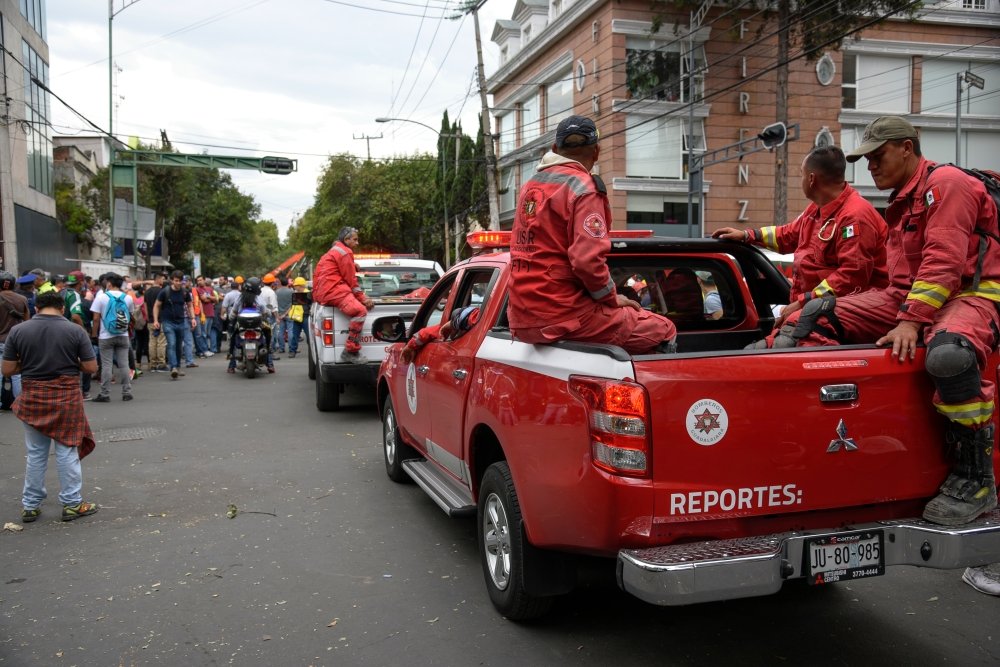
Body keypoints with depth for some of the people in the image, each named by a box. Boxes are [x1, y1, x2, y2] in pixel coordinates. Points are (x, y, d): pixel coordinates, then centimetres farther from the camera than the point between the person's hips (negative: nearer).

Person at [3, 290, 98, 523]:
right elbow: (91, 367, -7)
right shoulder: (75, 331, -8)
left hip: (33, 397, 2)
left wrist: (29, 363, 14)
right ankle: (72, 504, 14)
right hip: (67, 397, -2)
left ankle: (30, 506, 23)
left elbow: (7, 369, -2)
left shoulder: (17, 331, -3)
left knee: (35, 454, 14)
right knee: (67, 452, 8)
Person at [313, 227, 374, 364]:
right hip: (334, 291, -11)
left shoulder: (335, 250, 29)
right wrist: (362, 298, -3)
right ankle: (351, 351, -31)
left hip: (324, 291, 11)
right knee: (360, 310, -27)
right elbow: (351, 279, -8)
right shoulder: (345, 252, -4)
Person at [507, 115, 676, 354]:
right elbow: (588, 260, -22)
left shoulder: (529, 186, 14)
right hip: (563, 318, -8)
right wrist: (612, 297, -5)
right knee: (663, 332, 1)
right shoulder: (583, 188, -11)